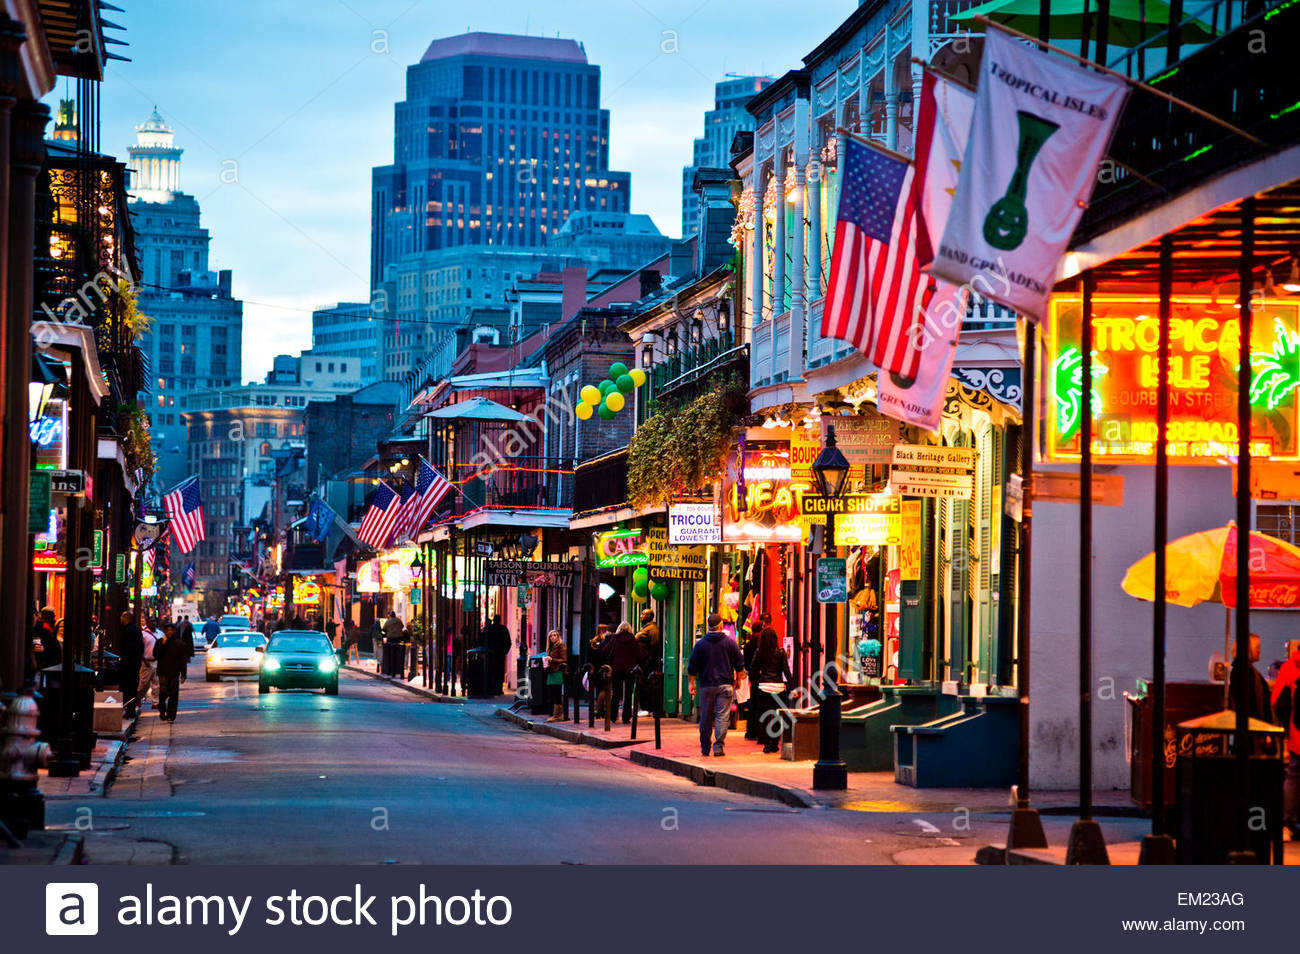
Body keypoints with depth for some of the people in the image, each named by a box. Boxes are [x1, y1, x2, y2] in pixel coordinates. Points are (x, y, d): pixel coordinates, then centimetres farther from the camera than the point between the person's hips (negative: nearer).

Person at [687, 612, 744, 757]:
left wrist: (692, 682, 14)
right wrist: (737, 680, 17)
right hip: (725, 685, -1)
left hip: (706, 685, 1)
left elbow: (692, 666, 3)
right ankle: (718, 746, -11)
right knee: (722, 716, -2)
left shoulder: (701, 643, 0)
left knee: (706, 717, 9)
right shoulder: (730, 642, -1)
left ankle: (705, 748, 14)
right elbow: (739, 665, 3)